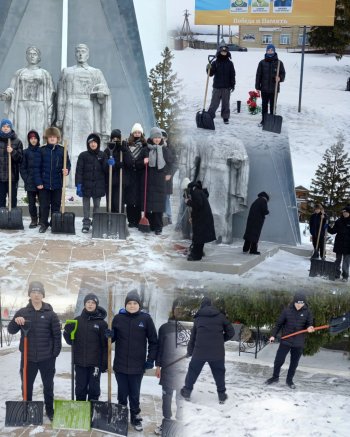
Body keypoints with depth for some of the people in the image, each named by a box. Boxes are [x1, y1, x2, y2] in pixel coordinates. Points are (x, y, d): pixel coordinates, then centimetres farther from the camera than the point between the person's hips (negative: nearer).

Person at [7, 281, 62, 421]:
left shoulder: (50, 314, -3)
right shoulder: (22, 312, 1)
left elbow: (57, 335, -2)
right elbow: (11, 331, 0)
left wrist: (55, 353, -8)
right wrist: (15, 321, -21)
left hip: (46, 358, -1)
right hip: (28, 357, 1)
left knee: (48, 385, 11)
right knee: (26, 385, 10)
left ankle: (49, 410, 25)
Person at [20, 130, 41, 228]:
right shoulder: (26, 152, 6)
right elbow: (22, 168, 6)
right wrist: (26, 180, -4)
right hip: (30, 182, 1)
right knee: (31, 203, 4)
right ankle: (34, 220, 15)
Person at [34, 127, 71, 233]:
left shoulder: (62, 150, 1)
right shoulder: (42, 150, -1)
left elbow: (67, 164, 7)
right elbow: (37, 167, -1)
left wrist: (66, 170, -17)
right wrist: (38, 182, -7)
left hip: (57, 183, 1)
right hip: (44, 183, -1)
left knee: (56, 205, 9)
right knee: (44, 205, 5)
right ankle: (43, 224, 16)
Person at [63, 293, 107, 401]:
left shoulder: (101, 322, -2)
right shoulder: (77, 320, 5)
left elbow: (105, 344, -2)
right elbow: (70, 341, 8)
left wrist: (105, 362, -5)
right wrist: (67, 331, -12)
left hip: (95, 362, -2)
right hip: (80, 362, 2)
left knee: (94, 388, 4)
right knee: (80, 388, 9)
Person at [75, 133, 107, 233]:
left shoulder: (102, 155, 6)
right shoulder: (83, 155, -1)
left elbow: (105, 169, 5)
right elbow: (79, 171, -4)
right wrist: (78, 185, -11)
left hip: (98, 186, 2)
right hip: (86, 185, -2)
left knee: (97, 205, 9)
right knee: (86, 205, 4)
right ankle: (86, 224, 9)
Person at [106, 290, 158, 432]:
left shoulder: (146, 318, -4)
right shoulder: (118, 318, 0)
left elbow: (153, 341, 1)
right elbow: (114, 337, 12)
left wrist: (150, 359, -3)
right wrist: (110, 335, -11)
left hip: (137, 365, -1)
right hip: (120, 364, 1)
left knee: (135, 394, 10)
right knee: (122, 393, 12)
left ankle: (135, 417, 25)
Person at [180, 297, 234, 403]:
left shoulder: (198, 318, 9)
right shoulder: (220, 316, 6)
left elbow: (193, 337, 13)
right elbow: (231, 332, 7)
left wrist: (190, 351, 24)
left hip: (200, 351, 0)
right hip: (217, 351, 0)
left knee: (193, 371, 17)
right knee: (219, 373, 15)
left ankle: (187, 391, 23)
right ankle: (221, 395, 20)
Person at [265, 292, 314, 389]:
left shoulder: (307, 312, -5)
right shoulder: (287, 311, -8)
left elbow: (310, 324, 2)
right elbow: (279, 324, 1)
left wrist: (310, 327, -22)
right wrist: (273, 335, -2)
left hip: (298, 343, 1)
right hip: (286, 341, -1)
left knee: (294, 363, 10)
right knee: (278, 361, 3)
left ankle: (289, 380, 30)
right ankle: (275, 377, 27)